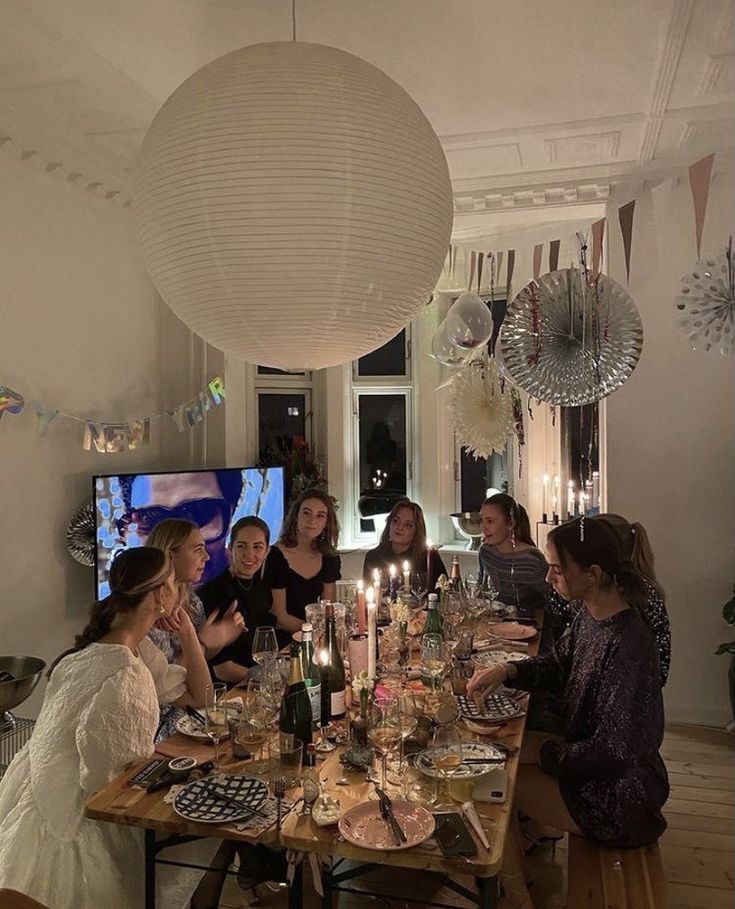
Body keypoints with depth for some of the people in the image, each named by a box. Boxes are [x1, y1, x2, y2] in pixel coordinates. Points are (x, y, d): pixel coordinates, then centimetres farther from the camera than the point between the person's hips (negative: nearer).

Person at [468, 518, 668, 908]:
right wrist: (508, 670, -8)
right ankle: (526, 837, 29)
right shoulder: (589, 615, -5)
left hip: (619, 795, -8)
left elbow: (613, 752, -28)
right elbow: (557, 664, 10)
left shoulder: (627, 645, -32)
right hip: (590, 753, 8)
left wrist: (543, 752, -16)